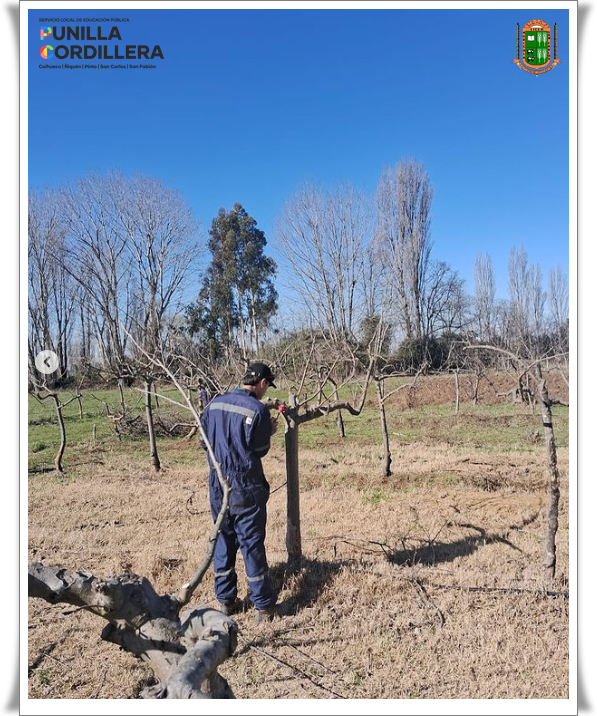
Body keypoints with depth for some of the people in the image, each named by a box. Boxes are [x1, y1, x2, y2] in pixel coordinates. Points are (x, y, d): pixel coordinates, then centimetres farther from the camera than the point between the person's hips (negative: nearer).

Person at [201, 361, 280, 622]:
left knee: (223, 540, 16)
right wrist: (269, 432, 9)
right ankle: (263, 605, 13)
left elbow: (205, 440, 11)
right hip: (245, 486, -5)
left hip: (217, 483, 5)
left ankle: (225, 600, 25)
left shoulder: (214, 403, 4)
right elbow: (260, 450, -8)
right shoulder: (258, 409, -14)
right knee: (252, 544, 4)